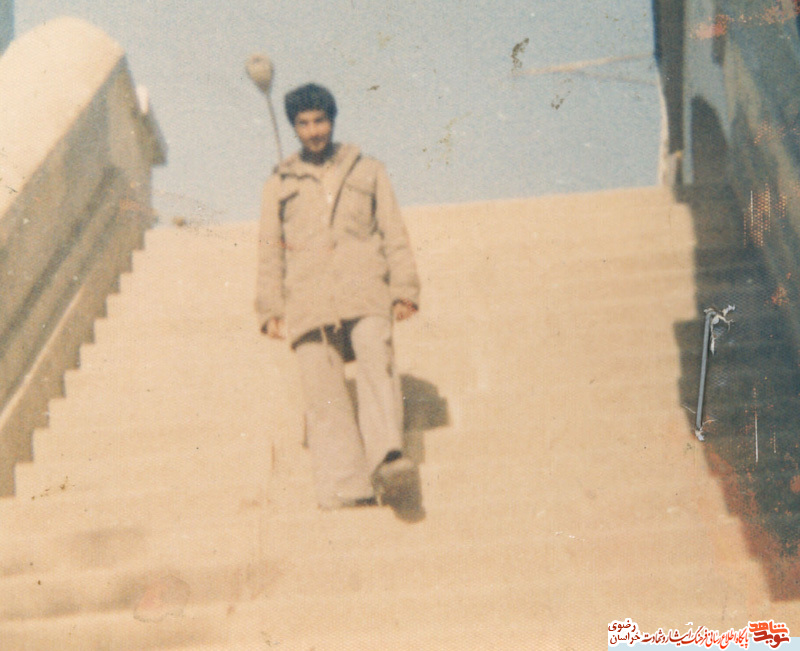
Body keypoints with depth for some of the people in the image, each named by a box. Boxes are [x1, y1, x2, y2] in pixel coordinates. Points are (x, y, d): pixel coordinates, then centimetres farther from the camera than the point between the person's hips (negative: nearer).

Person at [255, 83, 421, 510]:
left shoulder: (367, 171, 23)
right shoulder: (279, 185, 24)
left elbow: (394, 234, 17)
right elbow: (269, 251, 20)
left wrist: (403, 289, 4)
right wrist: (271, 308, 7)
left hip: (363, 287, -1)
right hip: (308, 297, 1)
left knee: (376, 360, -27)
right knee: (323, 391, -12)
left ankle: (387, 457, -40)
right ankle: (345, 486, -19)